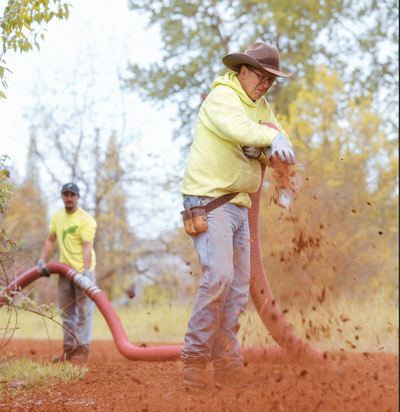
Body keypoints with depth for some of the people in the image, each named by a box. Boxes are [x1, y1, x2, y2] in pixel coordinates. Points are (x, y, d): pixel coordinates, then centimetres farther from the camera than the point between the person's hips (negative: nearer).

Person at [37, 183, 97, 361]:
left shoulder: (86, 220, -12)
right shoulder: (57, 217, 9)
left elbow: (87, 247, -20)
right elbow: (50, 240, 15)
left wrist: (85, 272, -29)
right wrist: (42, 260, 3)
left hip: (82, 270, -7)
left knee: (84, 311, -4)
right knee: (66, 312, 10)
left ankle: (82, 350, -2)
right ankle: (68, 350, 17)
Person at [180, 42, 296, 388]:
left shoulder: (262, 106, 18)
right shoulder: (222, 96, -7)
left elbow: (276, 147, 8)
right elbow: (235, 126, -28)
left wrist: (274, 151, -15)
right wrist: (273, 137, -39)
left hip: (238, 204, 9)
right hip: (208, 200, -9)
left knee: (239, 287, 5)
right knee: (219, 276, -21)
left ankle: (228, 366, 9)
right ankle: (194, 357, -12)